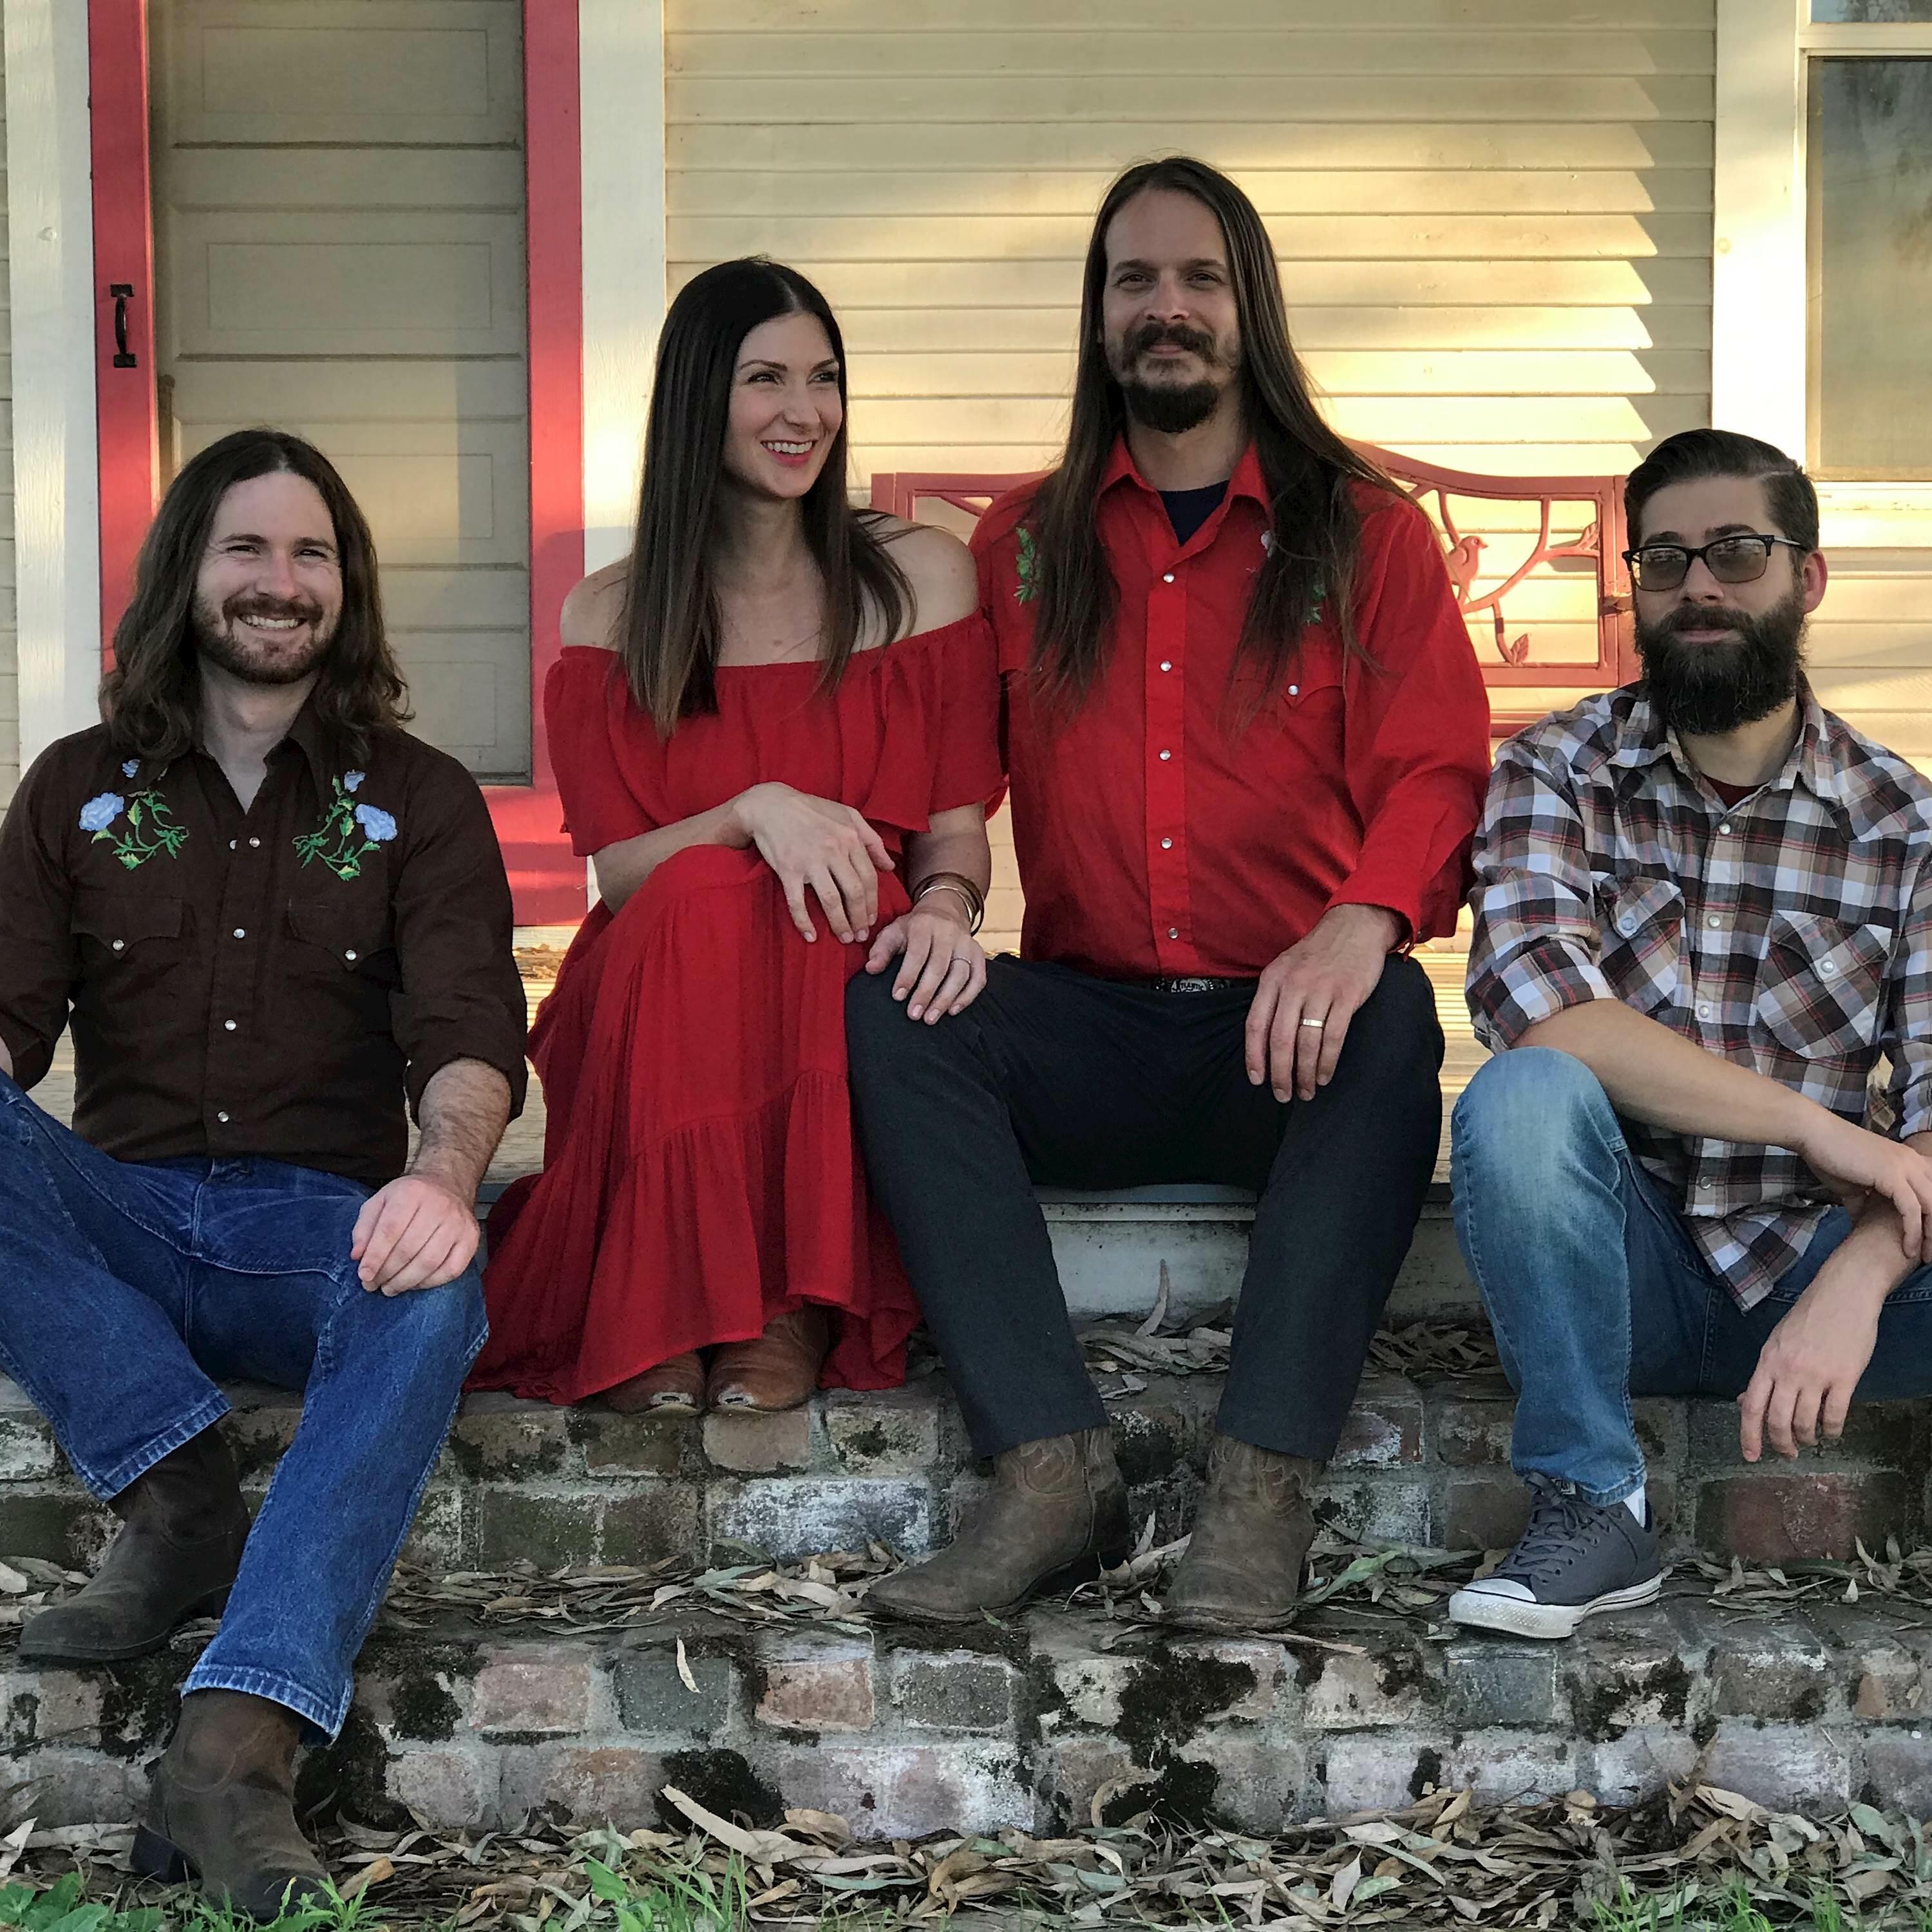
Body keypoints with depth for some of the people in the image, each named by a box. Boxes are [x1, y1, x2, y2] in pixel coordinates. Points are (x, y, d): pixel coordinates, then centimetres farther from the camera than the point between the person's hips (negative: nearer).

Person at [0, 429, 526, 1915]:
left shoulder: (420, 801, 10)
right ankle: (186, 1501, -25)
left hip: (319, 1236, -2)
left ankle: (237, 1747, -47)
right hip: (119, 1232, 2)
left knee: (435, 1287, -36)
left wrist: (446, 1174, -30)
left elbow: (470, 1029, -6)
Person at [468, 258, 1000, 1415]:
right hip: (662, 990, 0)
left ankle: (797, 1307, -27)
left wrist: (944, 903, -22)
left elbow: (958, 822, 3)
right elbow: (619, 869, 0)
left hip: (850, 975, 1)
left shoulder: (922, 575, 9)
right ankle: (661, 1318, -31)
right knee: (706, 897, -35)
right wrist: (755, 812, -21)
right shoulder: (611, 618, 8)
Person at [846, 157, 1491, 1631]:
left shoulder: (1366, 533, 8)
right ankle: (1054, 1470, -32)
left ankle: (1263, 1488, -36)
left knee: (1395, 1017, -35)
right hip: (1089, 1033, 2)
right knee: (885, 1006, -25)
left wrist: (1364, 923, -28)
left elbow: (1437, 774, -5)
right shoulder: (1023, 548, 16)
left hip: (1290, 1041, -2)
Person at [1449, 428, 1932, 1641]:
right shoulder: (1558, 774, -1)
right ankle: (1593, 1512, -17)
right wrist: (1815, 1124, -20)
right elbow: (1538, 1009, -19)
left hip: (1810, 1263, 0)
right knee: (1524, 1100, -32)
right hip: (1620, 1266, 1)